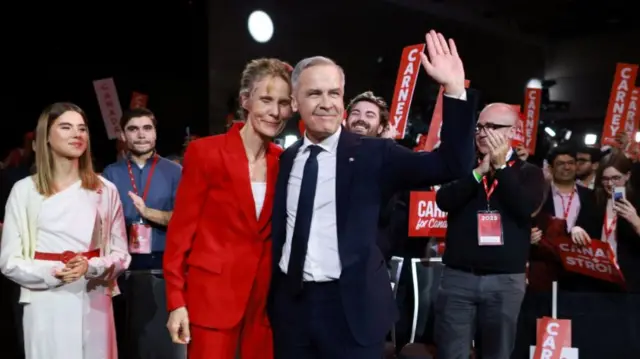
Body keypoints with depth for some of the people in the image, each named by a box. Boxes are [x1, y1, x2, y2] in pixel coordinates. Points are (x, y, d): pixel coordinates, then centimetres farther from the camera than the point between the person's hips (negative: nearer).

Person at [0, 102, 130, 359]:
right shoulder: (25, 190, 0)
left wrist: (91, 268, -14)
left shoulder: (105, 189, 3)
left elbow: (120, 254, 5)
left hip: (94, 303, 1)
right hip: (46, 305, -1)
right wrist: (52, 273, -16)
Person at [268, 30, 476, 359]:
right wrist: (270, 292, 10)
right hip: (290, 304, 3)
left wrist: (454, 91, -23)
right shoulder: (286, 159, 5)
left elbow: (451, 165, -14)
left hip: (351, 307, -3)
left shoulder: (372, 154, -6)